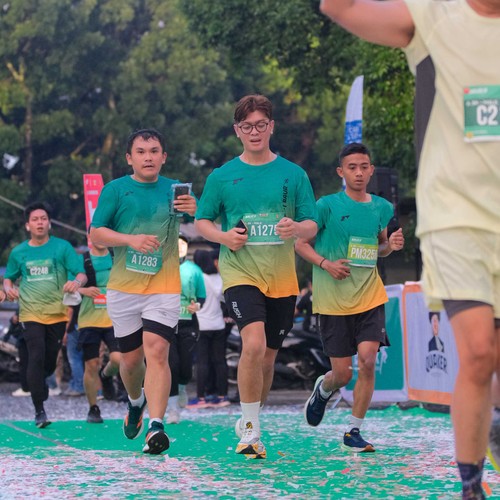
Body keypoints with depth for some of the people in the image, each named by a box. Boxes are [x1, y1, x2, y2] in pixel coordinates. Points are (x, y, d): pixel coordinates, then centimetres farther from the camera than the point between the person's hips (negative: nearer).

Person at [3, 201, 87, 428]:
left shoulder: (62, 247, -1)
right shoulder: (18, 252, 6)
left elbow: (81, 274, -5)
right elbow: (8, 278, 19)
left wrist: (76, 282, -29)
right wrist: (9, 288, -4)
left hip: (57, 313, 0)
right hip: (30, 313, 0)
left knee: (50, 361, 7)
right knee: (36, 357, -13)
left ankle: (38, 382, 42)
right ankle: (39, 409, -7)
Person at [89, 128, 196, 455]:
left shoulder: (175, 190, 5)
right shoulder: (115, 189, 3)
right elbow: (95, 234, -1)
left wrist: (195, 211, -22)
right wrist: (131, 239, -18)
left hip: (164, 287, -1)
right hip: (123, 288, 1)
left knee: (157, 351, -17)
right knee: (131, 357, 10)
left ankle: (156, 427, -21)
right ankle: (136, 402, 42)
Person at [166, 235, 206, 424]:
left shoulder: (194, 270, 8)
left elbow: (202, 295, 12)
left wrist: (197, 306, -8)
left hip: (188, 323, 2)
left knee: (186, 366, -2)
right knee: (171, 364, -11)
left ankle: (181, 388, 34)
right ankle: (173, 408, -4)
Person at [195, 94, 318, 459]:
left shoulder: (293, 174, 5)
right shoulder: (222, 176, 3)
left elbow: (312, 226, 5)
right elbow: (201, 221, 10)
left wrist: (296, 228, -18)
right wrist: (224, 236, -11)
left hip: (282, 278, 3)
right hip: (240, 273, -2)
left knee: (268, 355, 10)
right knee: (254, 344, -23)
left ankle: (250, 419, 33)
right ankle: (251, 430, -13)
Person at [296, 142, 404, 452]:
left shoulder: (382, 207, 7)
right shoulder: (328, 205, -6)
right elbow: (301, 243, 0)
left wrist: (391, 245, 0)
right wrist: (326, 264, -16)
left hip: (370, 297, 3)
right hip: (333, 299, -3)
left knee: (368, 360, -14)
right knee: (343, 373, 0)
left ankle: (353, 431, 2)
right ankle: (323, 390, 39)